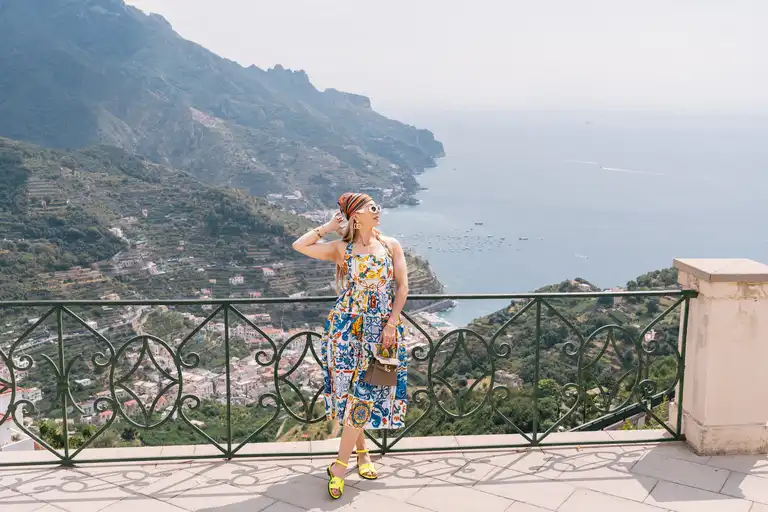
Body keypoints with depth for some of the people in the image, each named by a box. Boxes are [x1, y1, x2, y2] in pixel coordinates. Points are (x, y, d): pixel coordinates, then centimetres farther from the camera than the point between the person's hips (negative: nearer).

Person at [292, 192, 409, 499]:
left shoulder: (391, 246, 4)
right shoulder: (341, 249, 0)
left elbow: (402, 287, 0)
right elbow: (299, 246, -8)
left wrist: (391, 324, -8)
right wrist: (327, 227, -4)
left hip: (382, 329, 1)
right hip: (347, 327, -1)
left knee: (365, 390, -2)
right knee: (353, 389, 1)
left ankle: (340, 464, 5)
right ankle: (361, 451, 21)